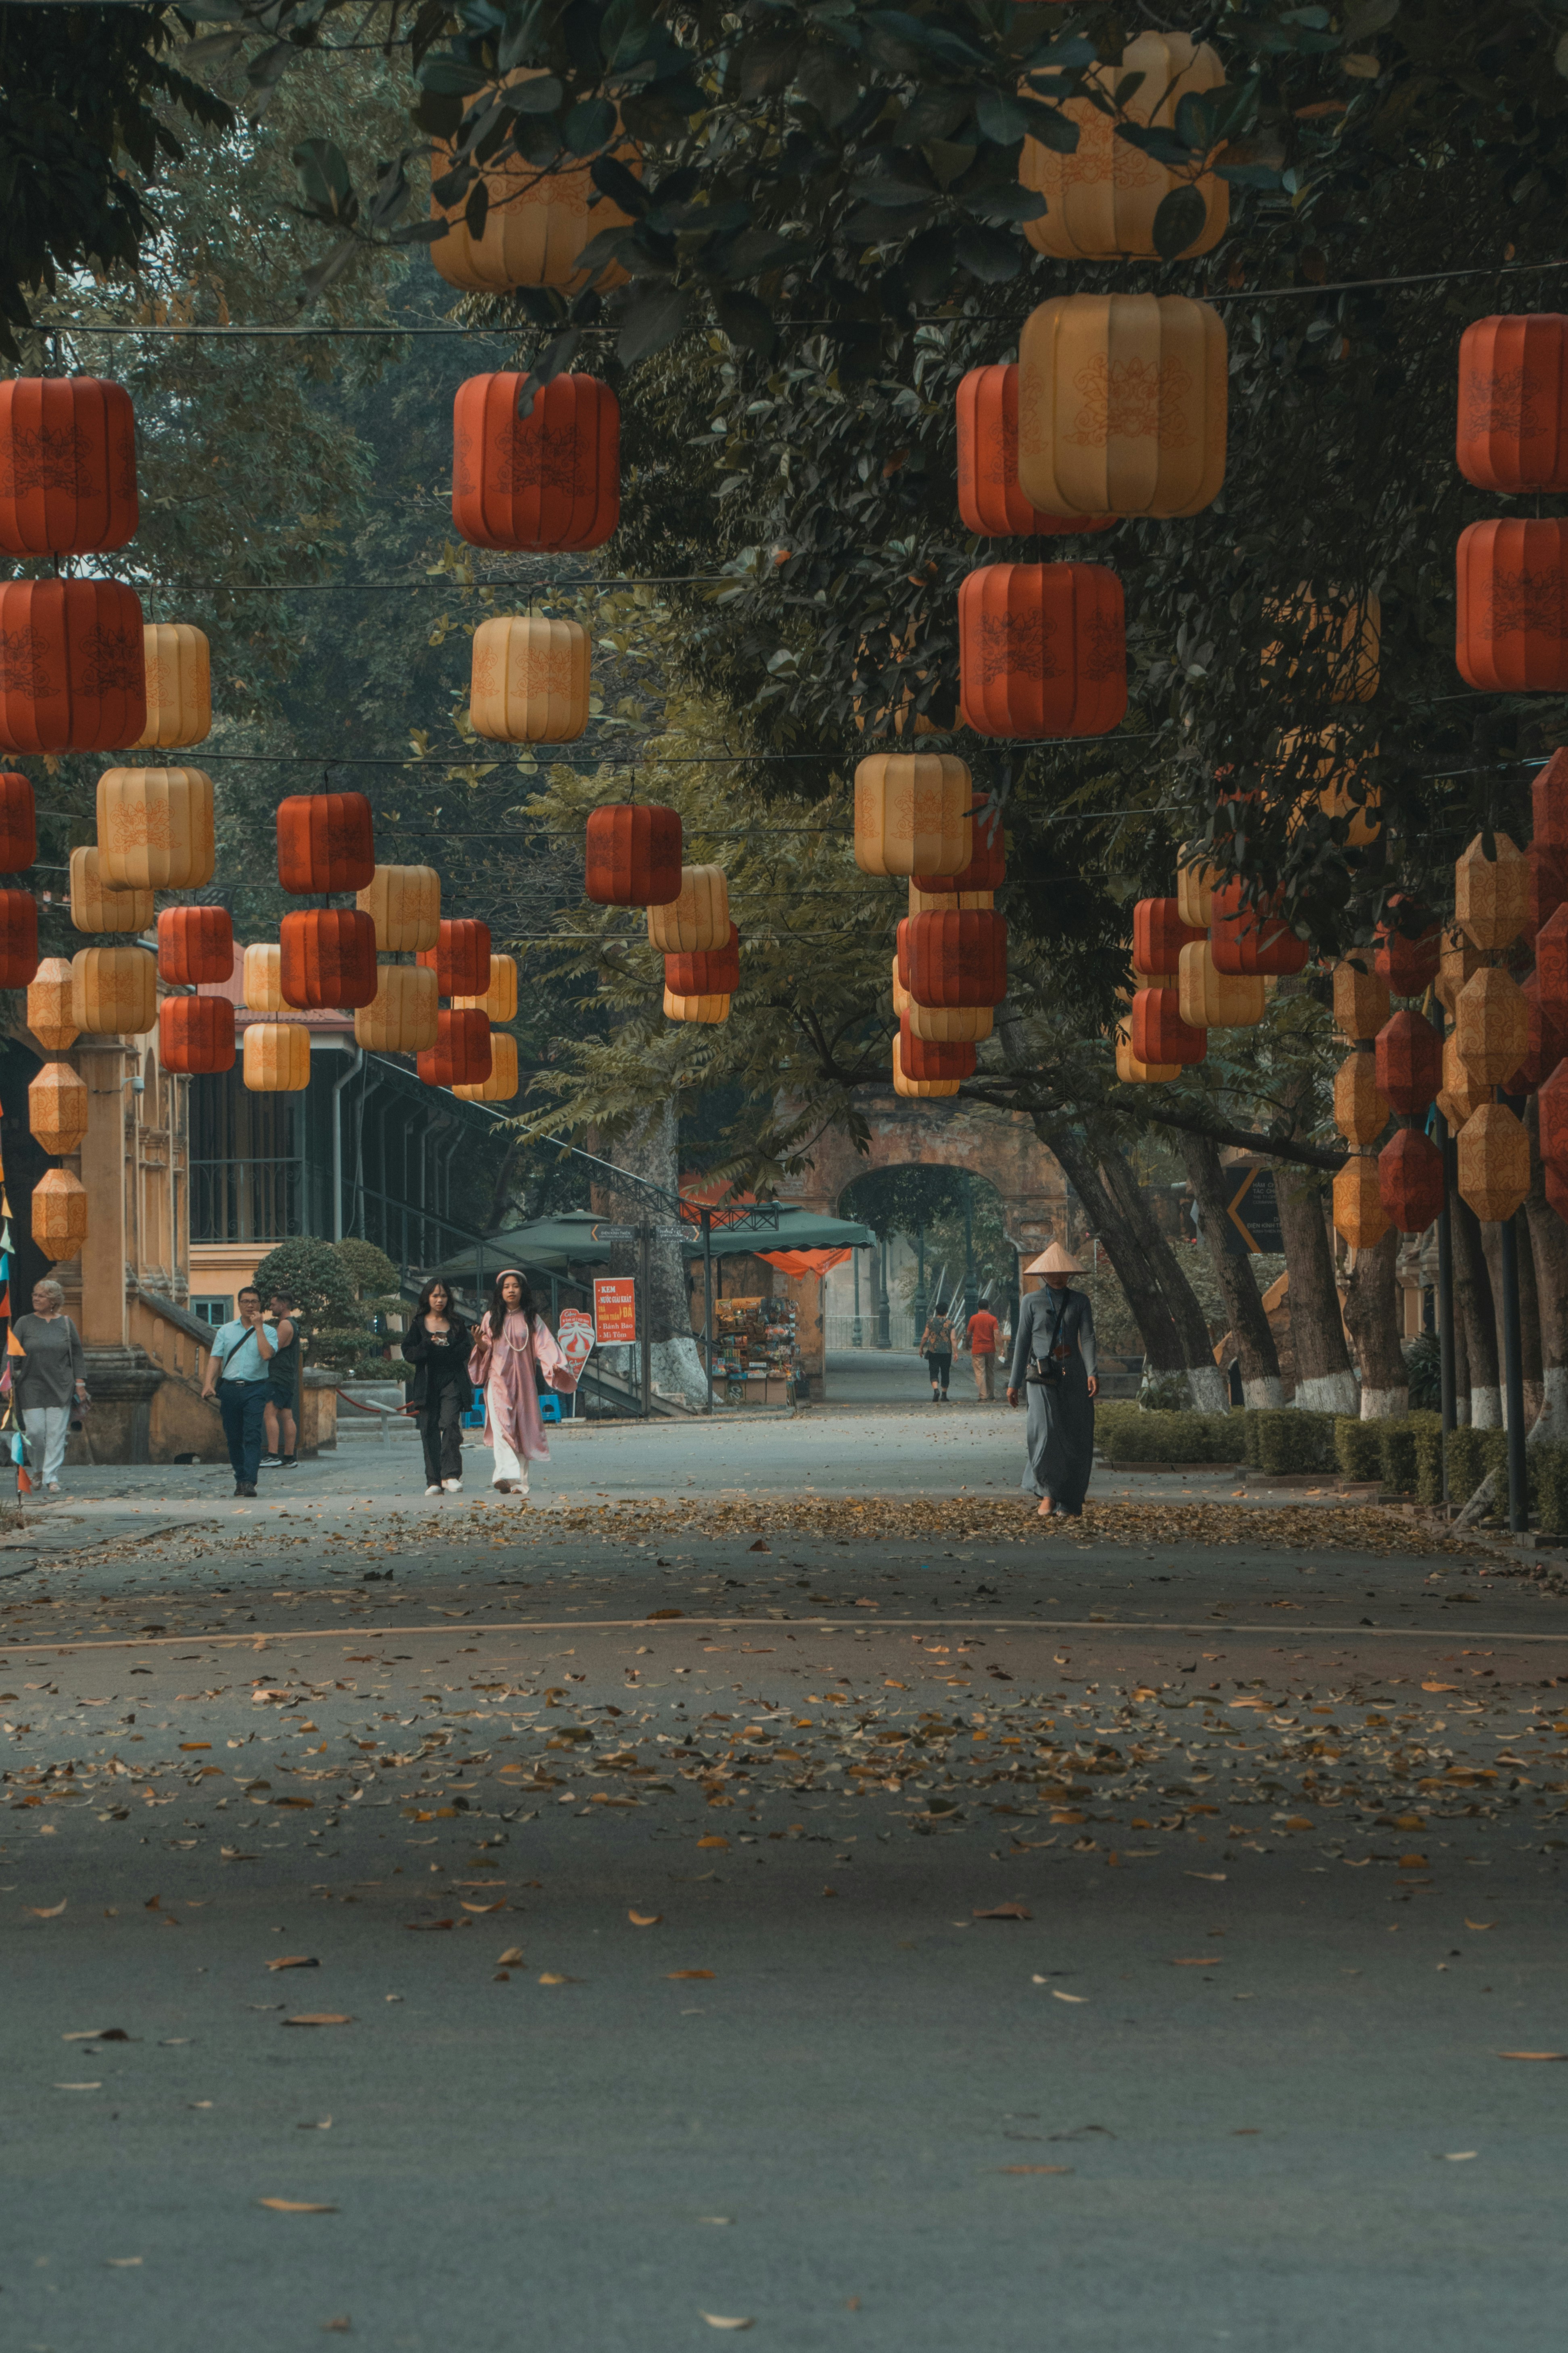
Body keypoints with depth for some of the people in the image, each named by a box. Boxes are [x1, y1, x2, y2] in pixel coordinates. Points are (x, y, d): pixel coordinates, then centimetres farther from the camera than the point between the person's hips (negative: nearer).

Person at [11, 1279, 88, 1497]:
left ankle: (52, 1478, -2)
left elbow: (77, 1355, 9)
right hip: (31, 1387, 0)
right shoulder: (24, 1323, 4)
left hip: (60, 1388, 0)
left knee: (57, 1434, -4)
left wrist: (80, 1383, 3)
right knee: (35, 1432, -4)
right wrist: (9, 1381, -7)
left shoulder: (66, 1323, 6)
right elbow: (12, 1354, 2)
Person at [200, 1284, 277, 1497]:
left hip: (255, 1389, -3)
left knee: (252, 1437, -14)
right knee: (234, 1438, 7)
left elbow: (267, 1354, -14)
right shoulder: (225, 1331, 12)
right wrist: (209, 1383, -9)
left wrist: (258, 1326, -9)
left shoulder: (267, 1332, 5)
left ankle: (249, 1482, -20)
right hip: (230, 1388, 3)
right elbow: (215, 1358, 6)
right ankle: (240, 1479, 19)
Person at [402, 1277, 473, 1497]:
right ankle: (434, 1481, 2)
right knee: (430, 1430, -1)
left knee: (449, 1424, -17)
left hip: (452, 1382, -1)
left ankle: (451, 1475, -20)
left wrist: (437, 1350, -10)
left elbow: (464, 1352, 2)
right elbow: (409, 1353, 2)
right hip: (427, 1385, 1)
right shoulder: (419, 1324, 10)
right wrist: (429, 1346, -14)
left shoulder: (457, 1323, 11)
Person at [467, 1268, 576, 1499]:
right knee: (502, 1425, -18)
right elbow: (486, 1350, 9)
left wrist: (557, 1365, -21)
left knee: (524, 1431, 0)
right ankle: (507, 1475, -30)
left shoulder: (532, 1319, 6)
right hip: (498, 1380, -1)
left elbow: (546, 1345, -4)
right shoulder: (491, 1318, 6)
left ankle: (520, 1482, 5)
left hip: (524, 1381, 1)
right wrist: (480, 1343, -14)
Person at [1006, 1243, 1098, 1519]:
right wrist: (1014, 1383, 3)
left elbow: (1087, 1338, -1)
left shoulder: (1080, 1301, 8)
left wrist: (1091, 1373, -16)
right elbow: (1023, 1342, 6)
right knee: (1045, 1432, -20)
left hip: (1074, 1375, 2)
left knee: (1076, 1442, -1)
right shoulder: (1031, 1302, 6)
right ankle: (1048, 1492, -6)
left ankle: (1070, 1505, 8)